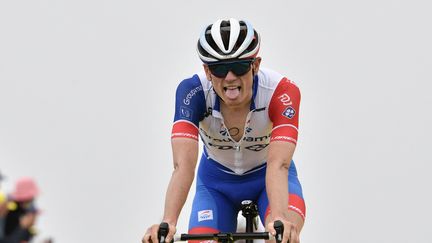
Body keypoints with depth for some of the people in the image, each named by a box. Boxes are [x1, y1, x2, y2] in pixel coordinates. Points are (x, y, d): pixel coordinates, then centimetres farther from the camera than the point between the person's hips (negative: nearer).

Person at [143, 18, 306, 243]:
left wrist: (279, 219, -61)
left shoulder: (282, 92, -32)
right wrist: (168, 222, -56)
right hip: (217, 181, 2)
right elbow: (183, 165, -39)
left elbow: (278, 165, -42)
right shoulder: (192, 92, -29)